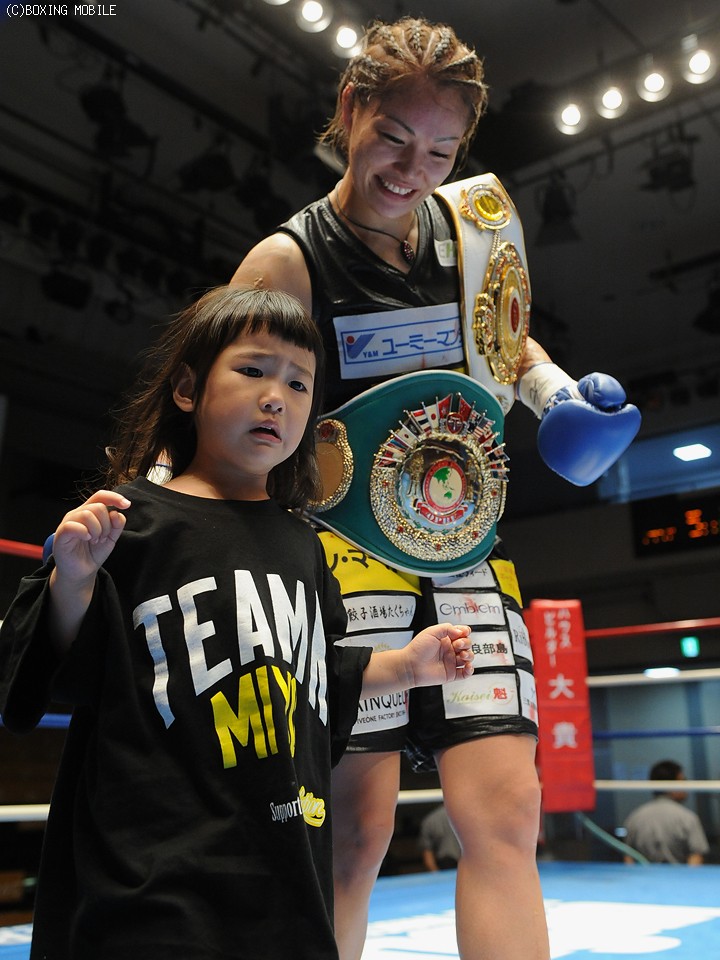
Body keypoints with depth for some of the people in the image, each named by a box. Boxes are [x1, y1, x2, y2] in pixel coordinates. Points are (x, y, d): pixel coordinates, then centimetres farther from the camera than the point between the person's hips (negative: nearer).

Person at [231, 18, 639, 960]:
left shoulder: (479, 220, 8)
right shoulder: (288, 263, -7)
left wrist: (558, 389, 7)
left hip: (467, 548, 5)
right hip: (349, 547, -4)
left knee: (505, 809, -1)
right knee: (359, 826, -5)